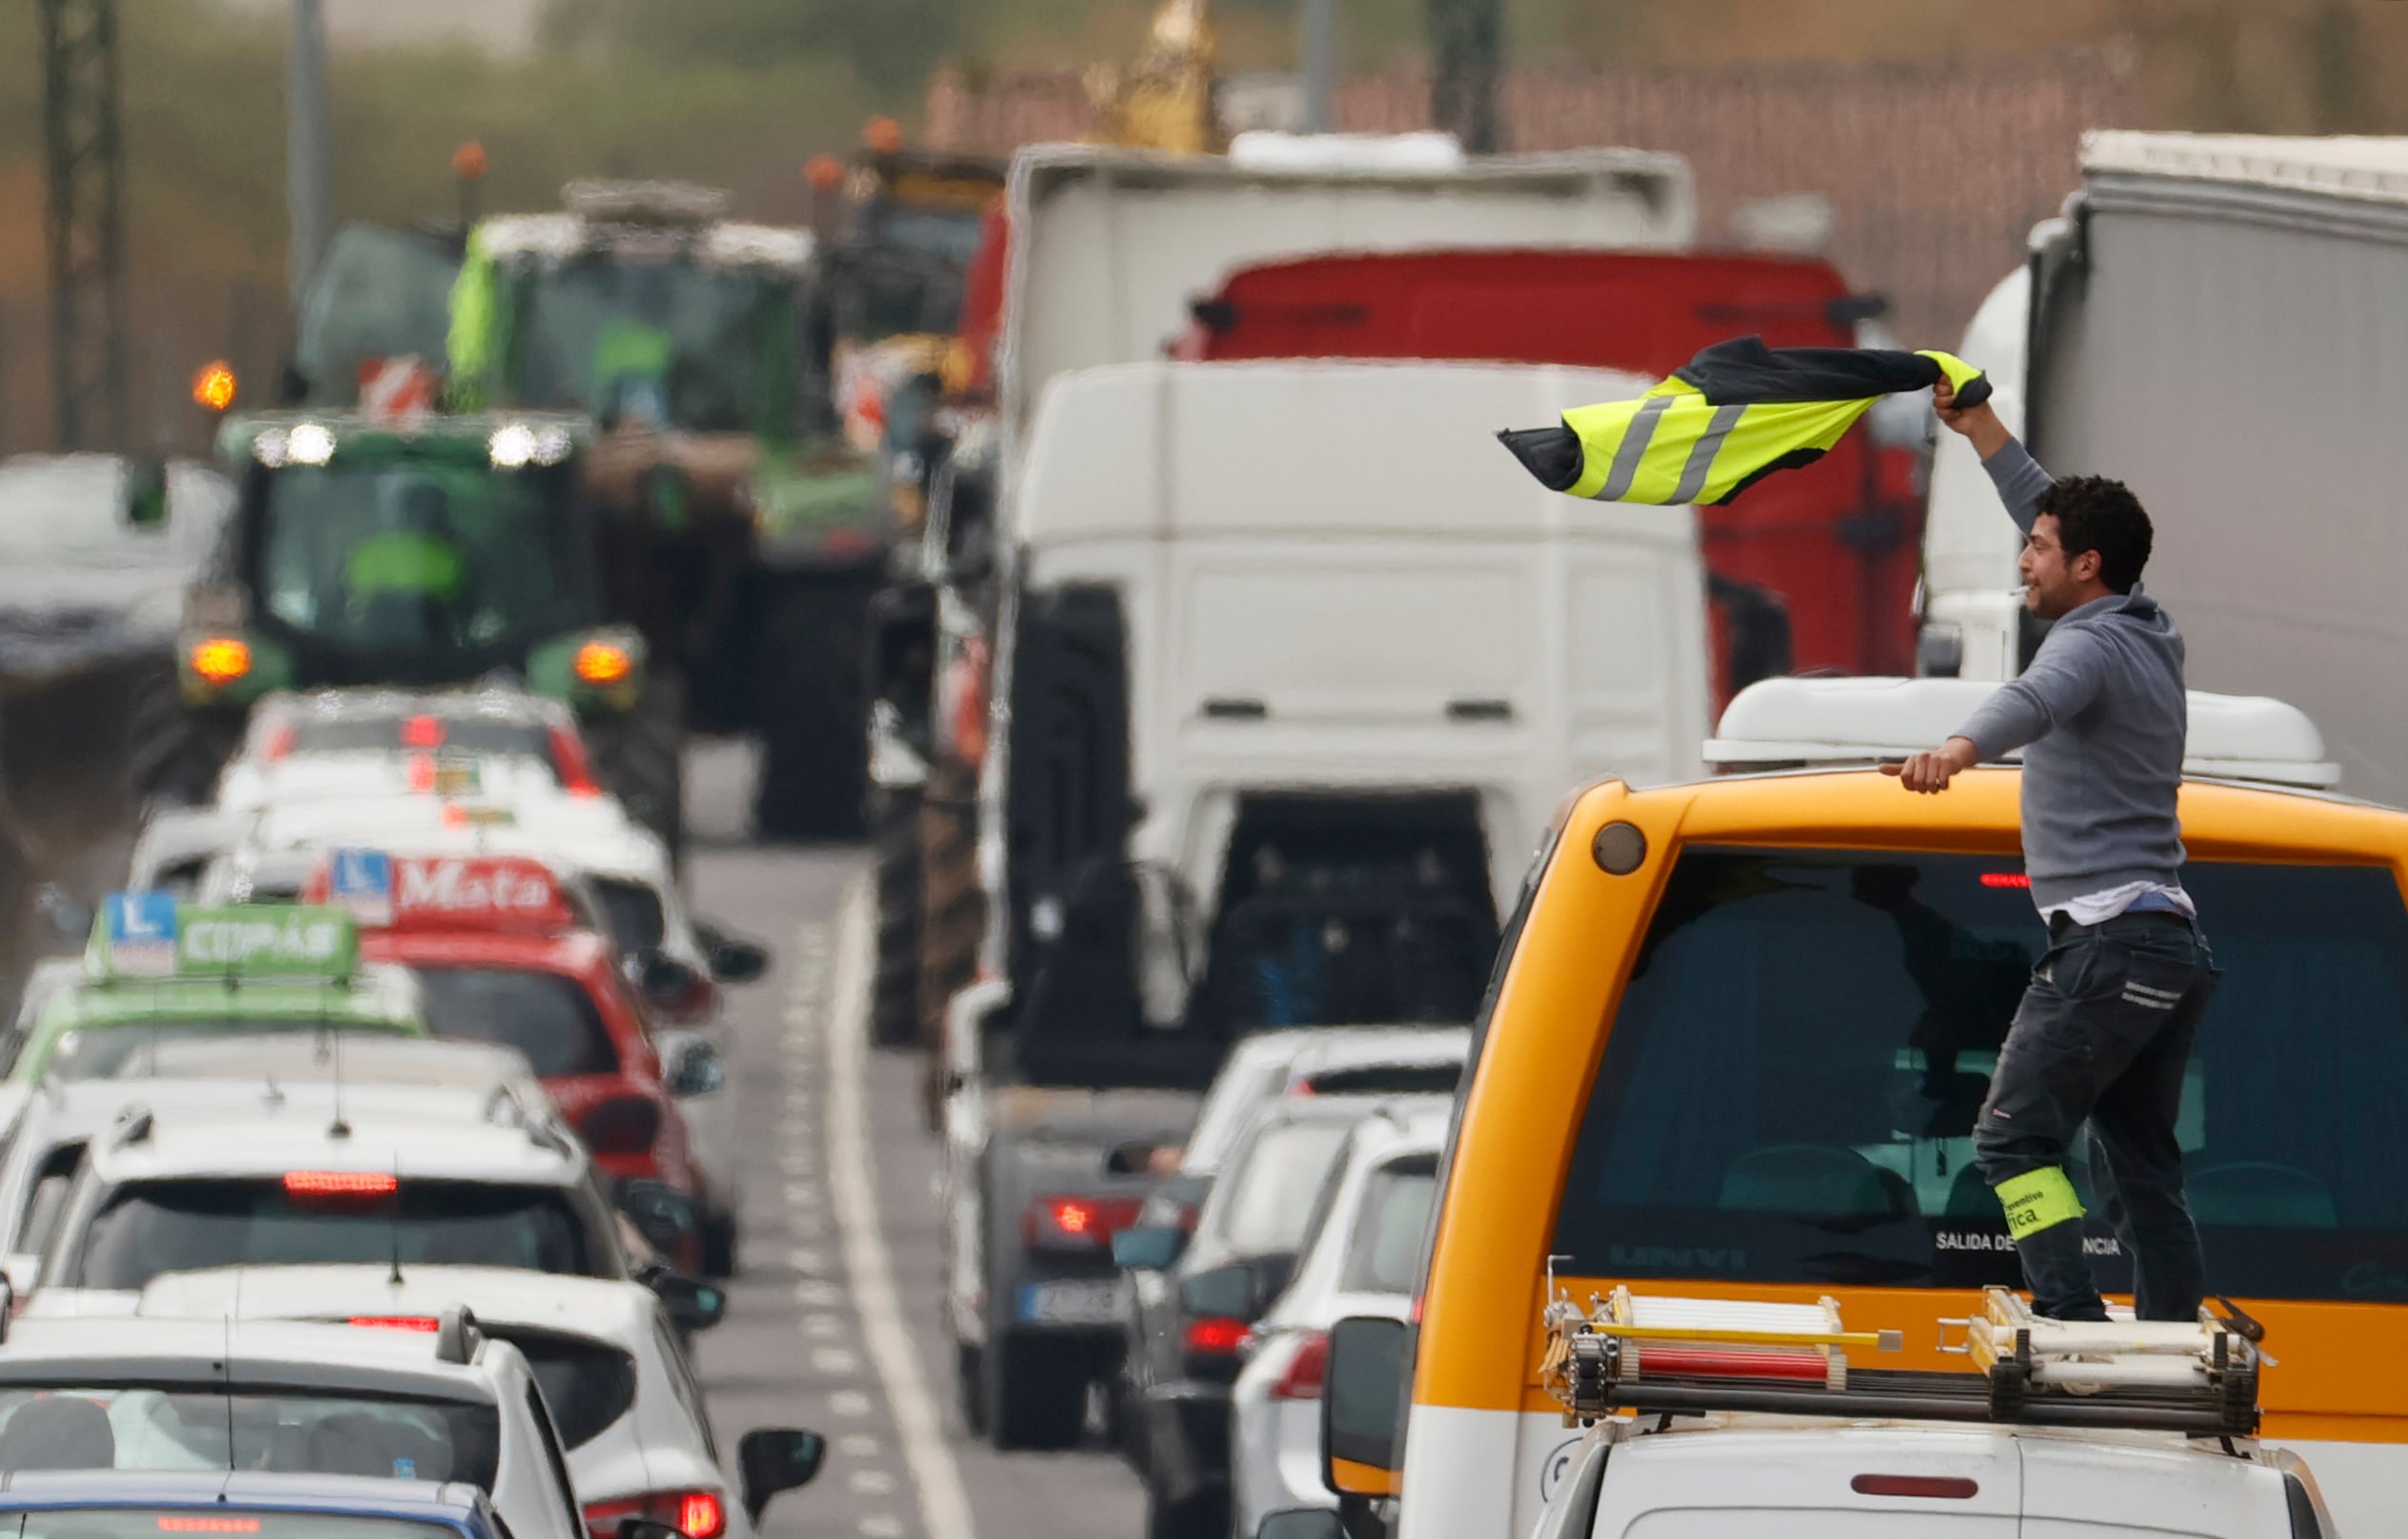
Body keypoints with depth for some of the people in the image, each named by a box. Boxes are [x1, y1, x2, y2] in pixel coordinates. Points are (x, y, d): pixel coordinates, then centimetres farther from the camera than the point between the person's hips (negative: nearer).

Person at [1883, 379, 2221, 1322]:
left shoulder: (2090, 644, -10)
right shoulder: (2147, 636, 18)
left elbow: (2034, 702, -35)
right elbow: (2053, 511, 35)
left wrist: (1960, 749, -54)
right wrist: (1981, 431, 39)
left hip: (2108, 940, -10)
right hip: (2176, 944, 10)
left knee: (2013, 1138, -9)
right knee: (2138, 1165, 11)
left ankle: (2073, 1320, -22)